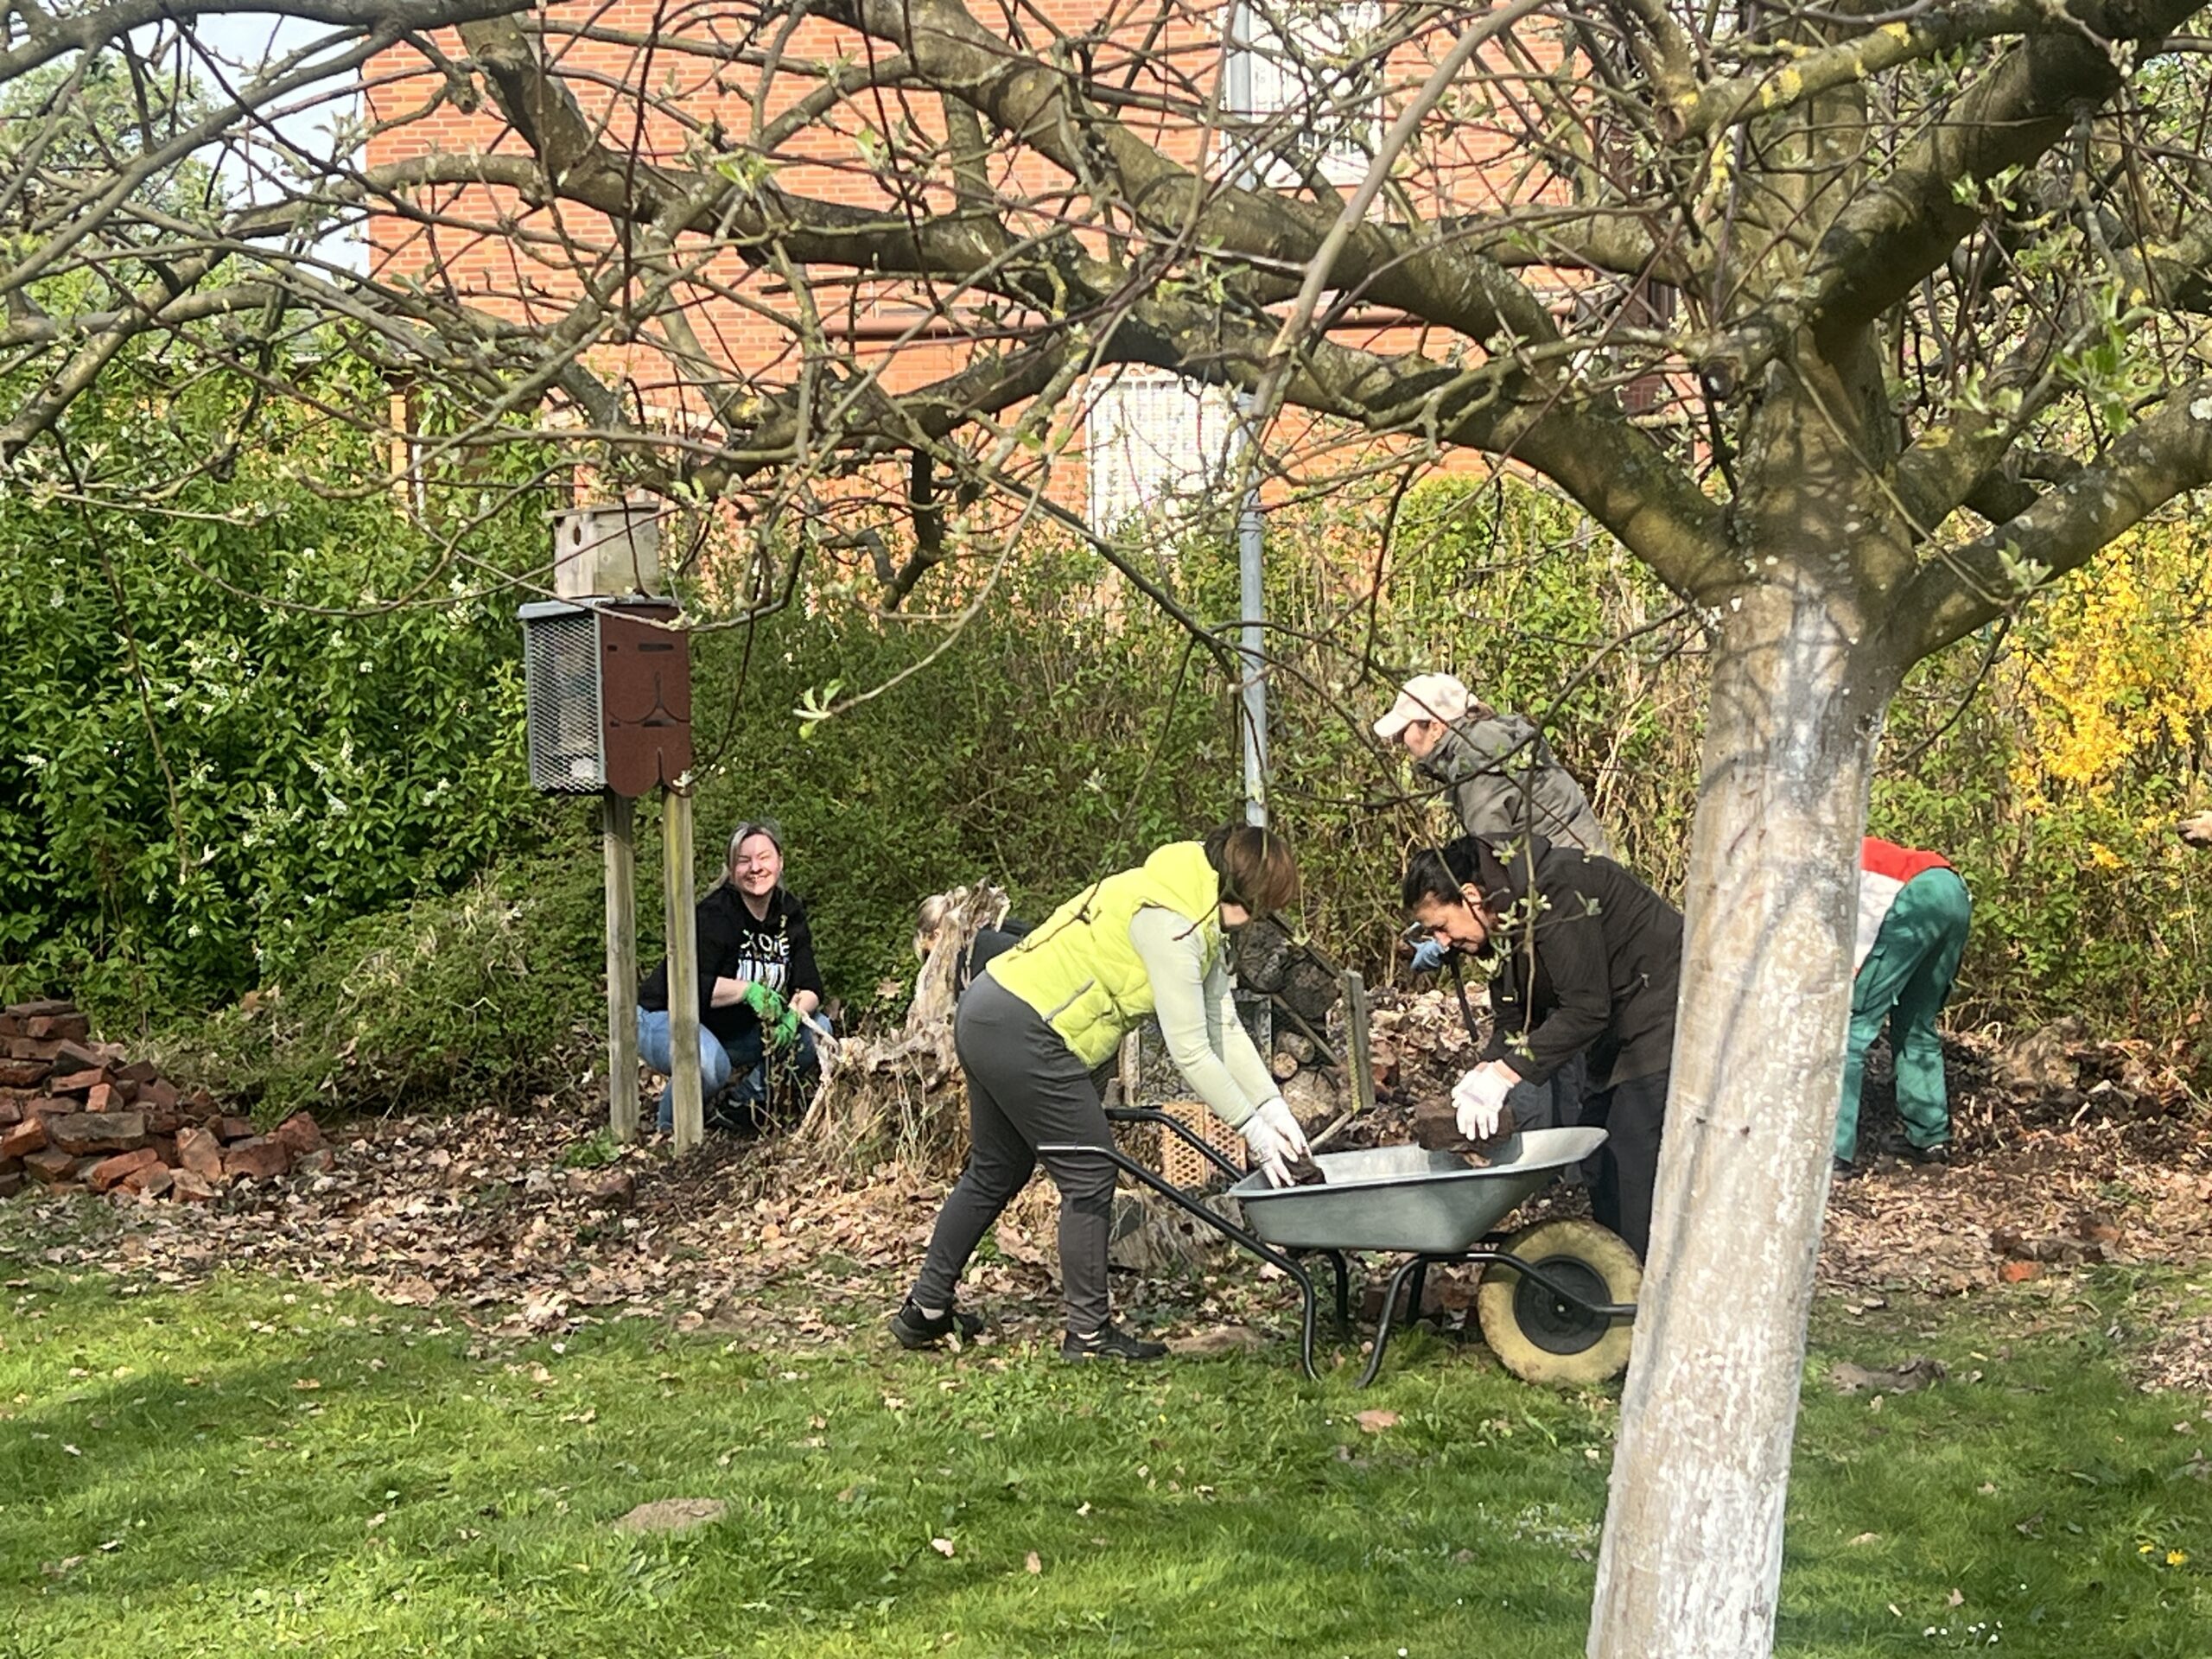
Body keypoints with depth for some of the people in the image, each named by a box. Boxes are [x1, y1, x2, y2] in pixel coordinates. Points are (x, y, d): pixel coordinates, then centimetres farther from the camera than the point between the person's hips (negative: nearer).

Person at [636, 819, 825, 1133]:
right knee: (710, 1067, -39)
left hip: (737, 1031, 7)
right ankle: (672, 1119, -5)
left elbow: (810, 987, -6)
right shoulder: (715, 915, -23)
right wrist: (748, 990, -40)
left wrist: (793, 1015, -28)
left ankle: (745, 1104, 6)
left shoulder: (789, 913, -1)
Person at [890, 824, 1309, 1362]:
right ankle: (1089, 1334, 7)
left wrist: (1274, 1105, 5)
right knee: (1089, 1177, -2)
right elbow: (1189, 1051, -18)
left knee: (996, 1172, 21)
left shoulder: (1199, 918, 12)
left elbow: (1224, 1027, 13)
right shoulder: (1169, 921, -19)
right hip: (1023, 1033, -11)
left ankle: (925, 1310, 31)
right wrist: (1252, 1126, -12)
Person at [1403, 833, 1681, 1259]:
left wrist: (1504, 1074, -26)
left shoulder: (1555, 893, -24)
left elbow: (1585, 1010, -27)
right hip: (1620, 1036, 10)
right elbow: (1511, 1022, 8)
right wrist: (1483, 1075, -12)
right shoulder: (1504, 918, 6)